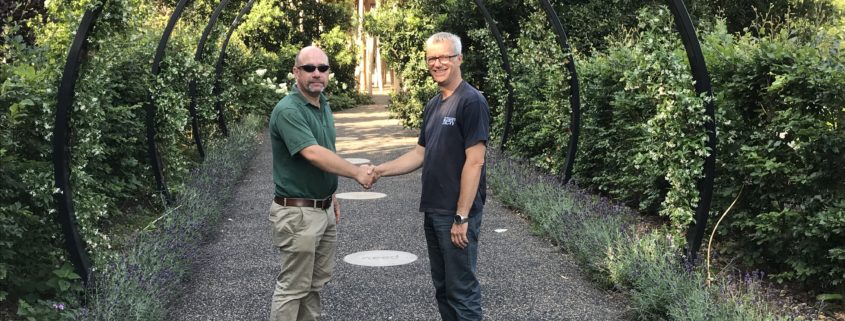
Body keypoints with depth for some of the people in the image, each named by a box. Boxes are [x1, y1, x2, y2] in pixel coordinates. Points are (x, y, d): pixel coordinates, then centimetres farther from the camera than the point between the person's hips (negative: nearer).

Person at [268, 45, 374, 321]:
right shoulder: (288, 110, -20)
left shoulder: (324, 106, 9)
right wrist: (357, 173, -22)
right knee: (293, 286, 0)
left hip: (323, 209, 9)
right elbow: (314, 154, -29)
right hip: (298, 213, -9)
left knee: (317, 281, 17)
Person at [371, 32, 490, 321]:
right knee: (442, 286, 16)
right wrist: (380, 170, 4)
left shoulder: (471, 102, -13)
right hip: (433, 211, 9)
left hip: (457, 213, -8)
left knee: (461, 288, -1)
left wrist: (462, 216, -20)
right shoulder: (433, 105, 13)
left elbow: (474, 162, -18)